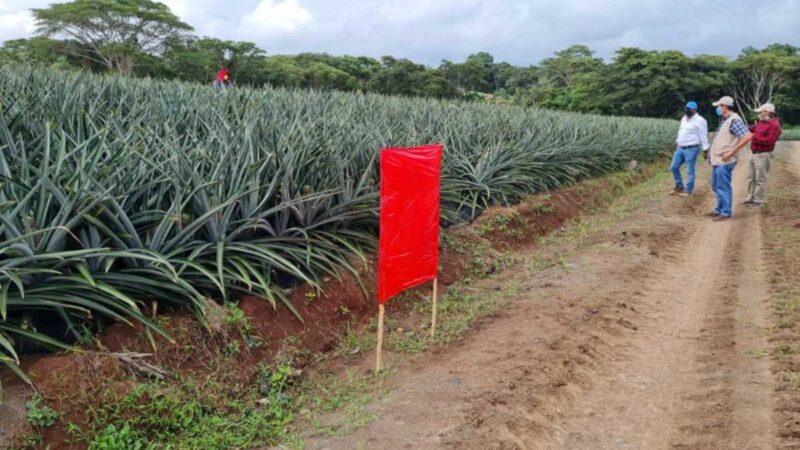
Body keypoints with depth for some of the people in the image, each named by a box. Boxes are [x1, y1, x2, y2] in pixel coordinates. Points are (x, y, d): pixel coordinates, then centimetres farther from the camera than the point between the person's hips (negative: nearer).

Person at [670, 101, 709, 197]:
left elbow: (703, 136, -13)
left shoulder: (699, 120, -12)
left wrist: (705, 150, -14)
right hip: (680, 148, 8)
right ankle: (679, 186, 24)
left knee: (690, 172, -1)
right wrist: (678, 144, 24)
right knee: (674, 167, 10)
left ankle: (688, 191, 8)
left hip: (692, 149, -8)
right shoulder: (684, 118, 13)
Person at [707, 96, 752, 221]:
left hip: (725, 161, -10)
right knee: (716, 186, 17)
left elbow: (748, 136, -26)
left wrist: (732, 152, -24)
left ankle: (726, 213, 3)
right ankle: (719, 210, 28)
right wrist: (712, 150, 16)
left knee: (723, 187, -4)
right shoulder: (725, 120, 14)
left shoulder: (734, 120, -16)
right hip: (717, 160, 10)